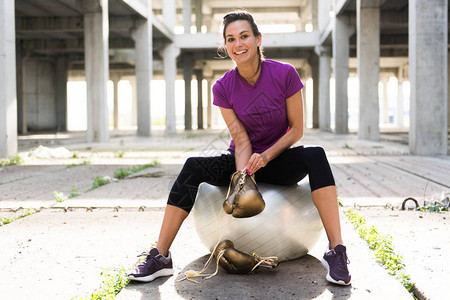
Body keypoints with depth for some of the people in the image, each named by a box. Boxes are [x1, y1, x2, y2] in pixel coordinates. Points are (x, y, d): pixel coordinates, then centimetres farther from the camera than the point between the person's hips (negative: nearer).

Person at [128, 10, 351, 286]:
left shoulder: (285, 74, -13)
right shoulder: (223, 88, -8)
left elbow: (296, 129, -7)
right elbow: (241, 140, -10)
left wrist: (266, 156, -22)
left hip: (279, 161, -1)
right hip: (245, 160, 2)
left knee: (316, 155, -33)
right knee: (193, 167, -25)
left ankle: (336, 252, -35)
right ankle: (160, 258, -23)